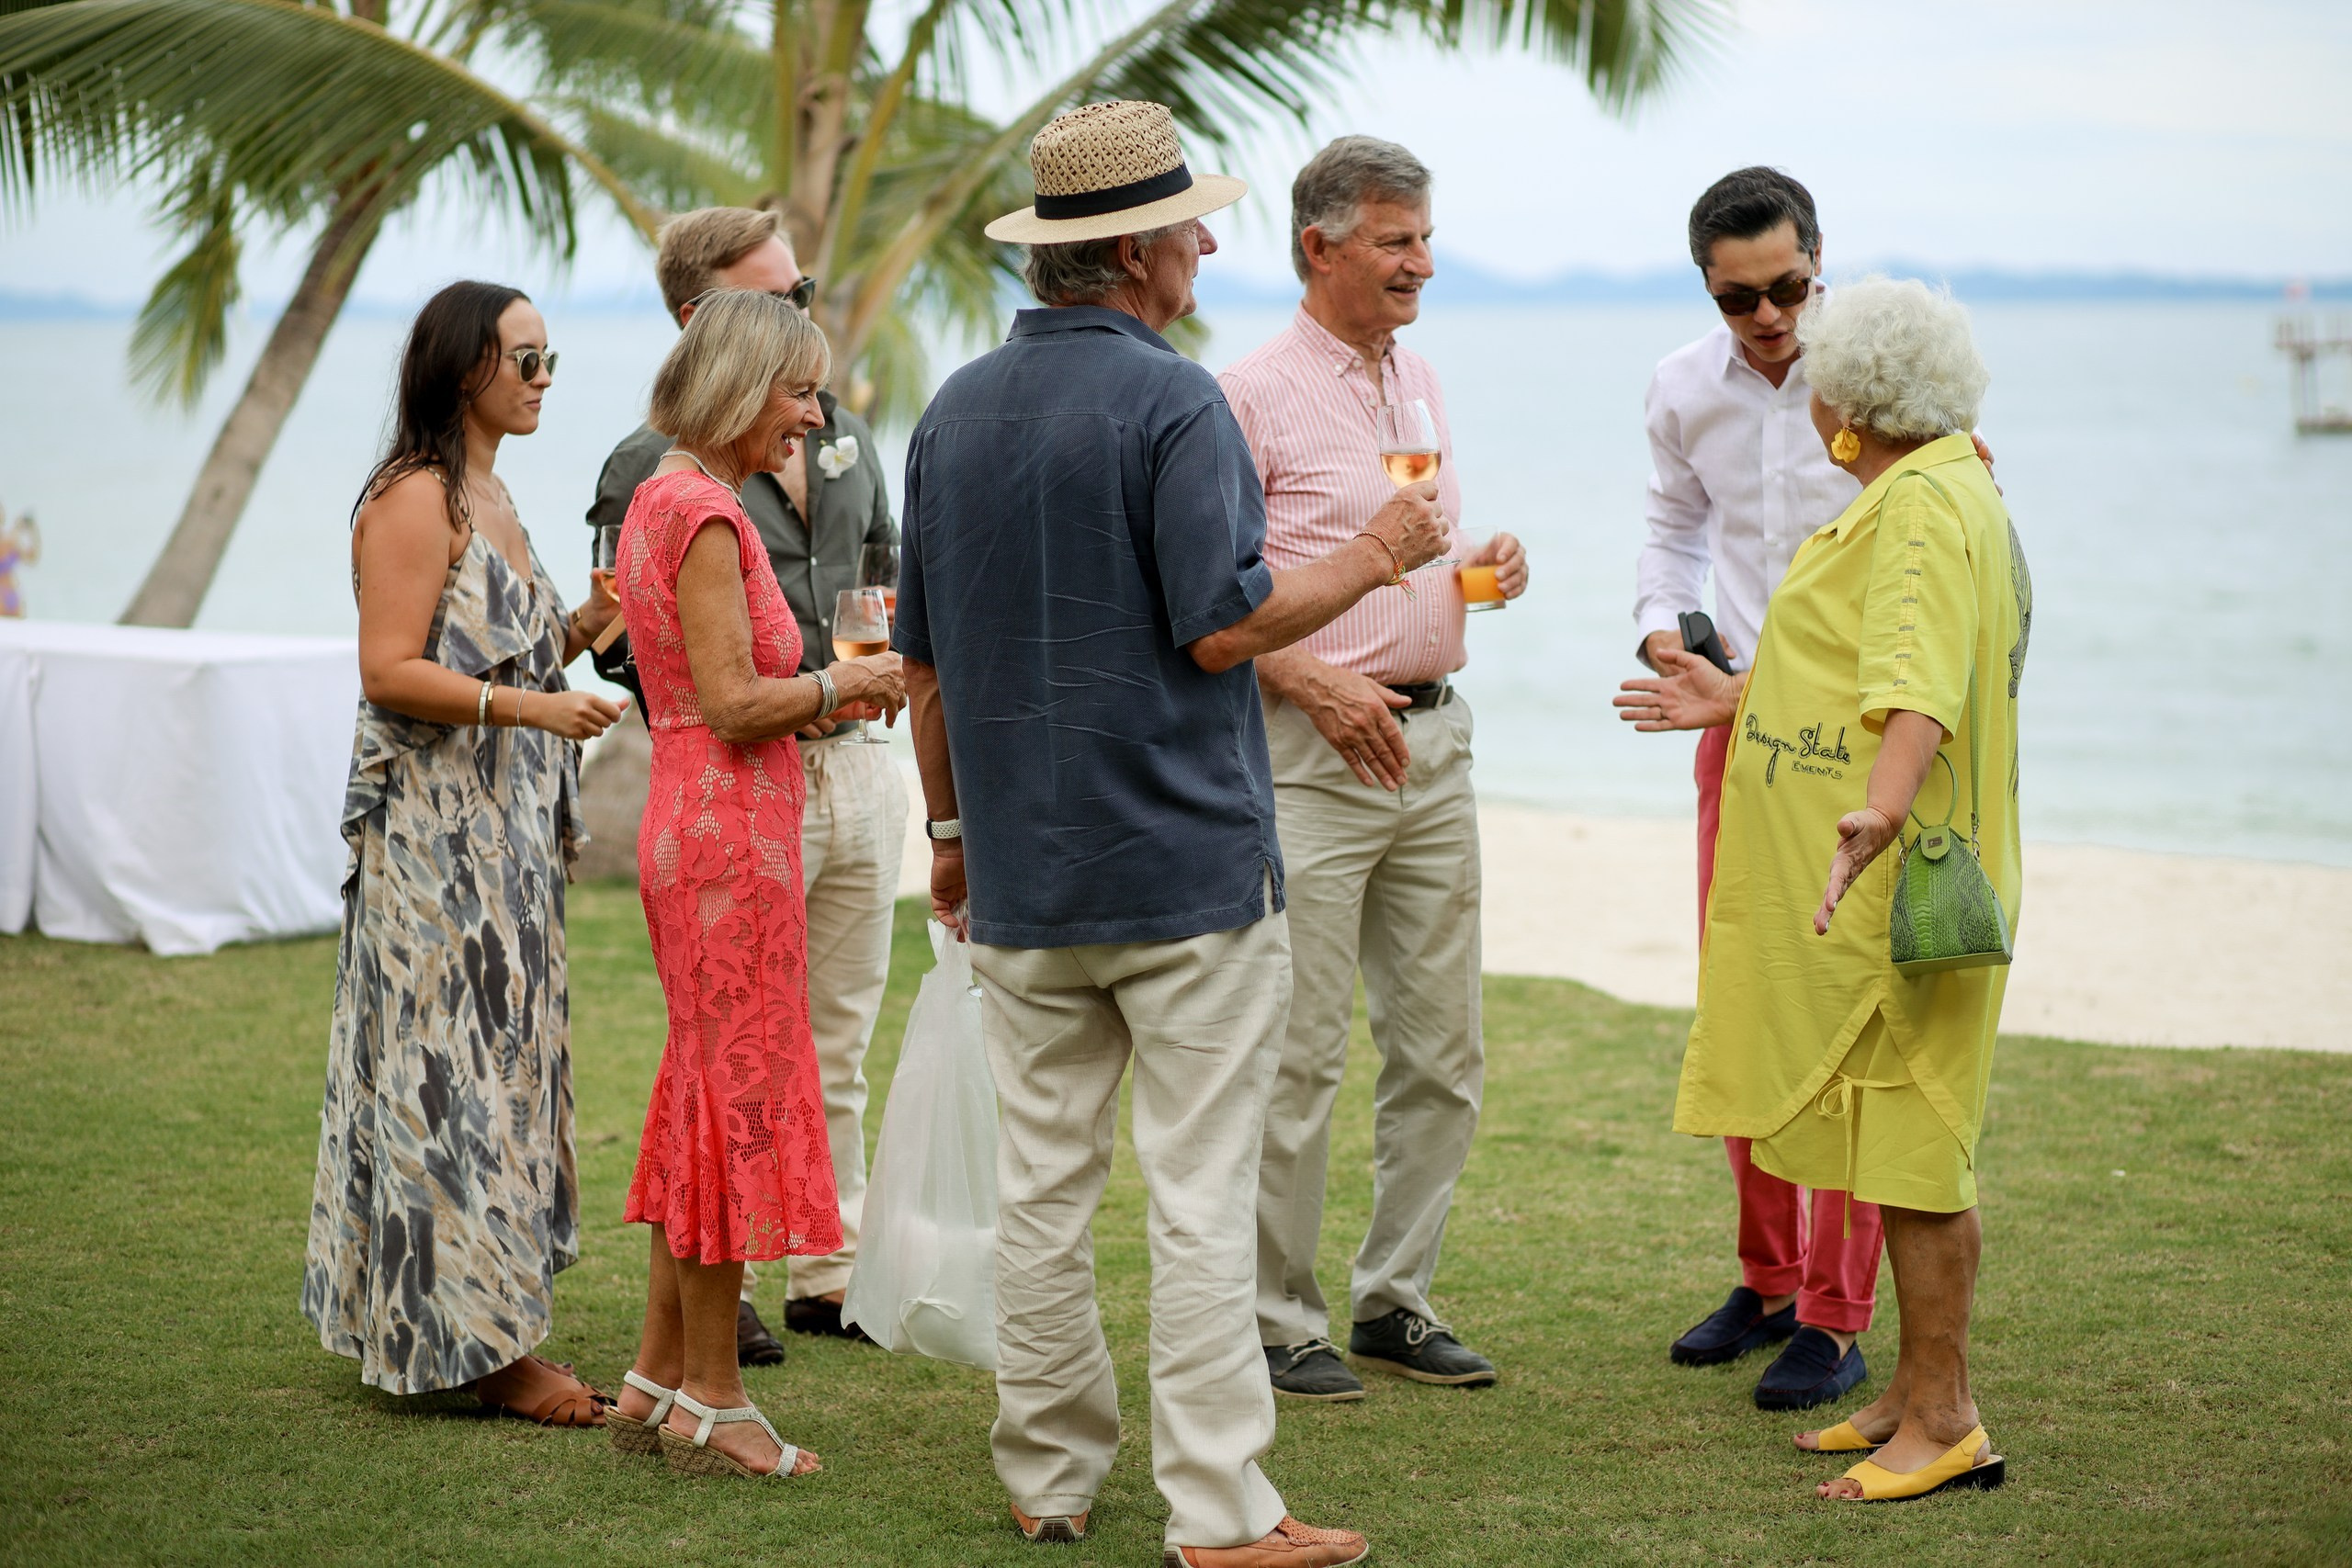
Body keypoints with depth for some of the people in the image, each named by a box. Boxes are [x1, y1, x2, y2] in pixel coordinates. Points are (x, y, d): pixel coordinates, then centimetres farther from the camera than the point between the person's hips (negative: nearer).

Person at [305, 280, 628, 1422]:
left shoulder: (491, 497, 16)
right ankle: (479, 1342, -2)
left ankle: (484, 1322, 17)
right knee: (452, 1068, -6)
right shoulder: (414, 499, -12)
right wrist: (530, 706, -25)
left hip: (502, 834, 10)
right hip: (433, 828, -10)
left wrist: (584, 627, 4)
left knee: (500, 1062, 11)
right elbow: (391, 673, -18)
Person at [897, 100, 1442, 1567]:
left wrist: (952, 823, 23)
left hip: (1023, 874, 6)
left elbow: (926, 658, 14)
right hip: (1187, 866, -6)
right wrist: (1373, 555, -4)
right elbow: (1222, 626, -17)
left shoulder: (956, 411, 10)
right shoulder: (1172, 401, -12)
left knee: (1043, 1184, 11)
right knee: (1201, 1195, -3)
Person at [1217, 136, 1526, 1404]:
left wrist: (1484, 565, 4)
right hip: (1308, 754, -7)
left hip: (1433, 741, 8)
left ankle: (1395, 1300, 21)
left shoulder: (1422, 382, 15)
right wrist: (1312, 683, -19)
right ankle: (1277, 1319, 7)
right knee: (1298, 1054, -4)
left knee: (1442, 1049, 10)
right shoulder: (1251, 394, -8)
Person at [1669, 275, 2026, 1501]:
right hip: (1888, 886, 11)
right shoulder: (1940, 494, 18)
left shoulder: (1925, 506, -17)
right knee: (1897, 1146, 16)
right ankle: (1918, 1389, 24)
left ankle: (1942, 1422, -1)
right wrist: (1741, 699, 43)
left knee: (1910, 1148, -6)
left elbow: (1921, 689, -33)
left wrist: (1880, 810, -49)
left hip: (1902, 886, -11)